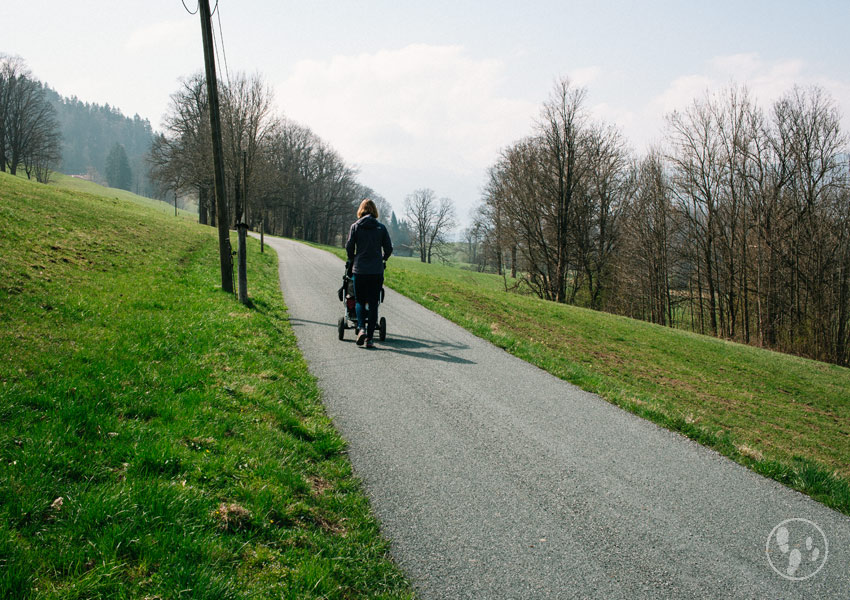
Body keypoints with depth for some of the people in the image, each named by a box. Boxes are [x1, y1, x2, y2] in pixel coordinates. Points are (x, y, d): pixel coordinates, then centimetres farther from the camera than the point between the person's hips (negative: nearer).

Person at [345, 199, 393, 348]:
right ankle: (369, 338, 2)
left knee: (359, 301, 13)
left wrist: (351, 260, 20)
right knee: (373, 303, 4)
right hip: (377, 271, 0)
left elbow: (349, 247, 1)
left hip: (359, 270, 0)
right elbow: (388, 248, 4)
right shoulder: (381, 227, 3)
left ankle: (361, 328, -10)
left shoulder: (355, 226, 1)